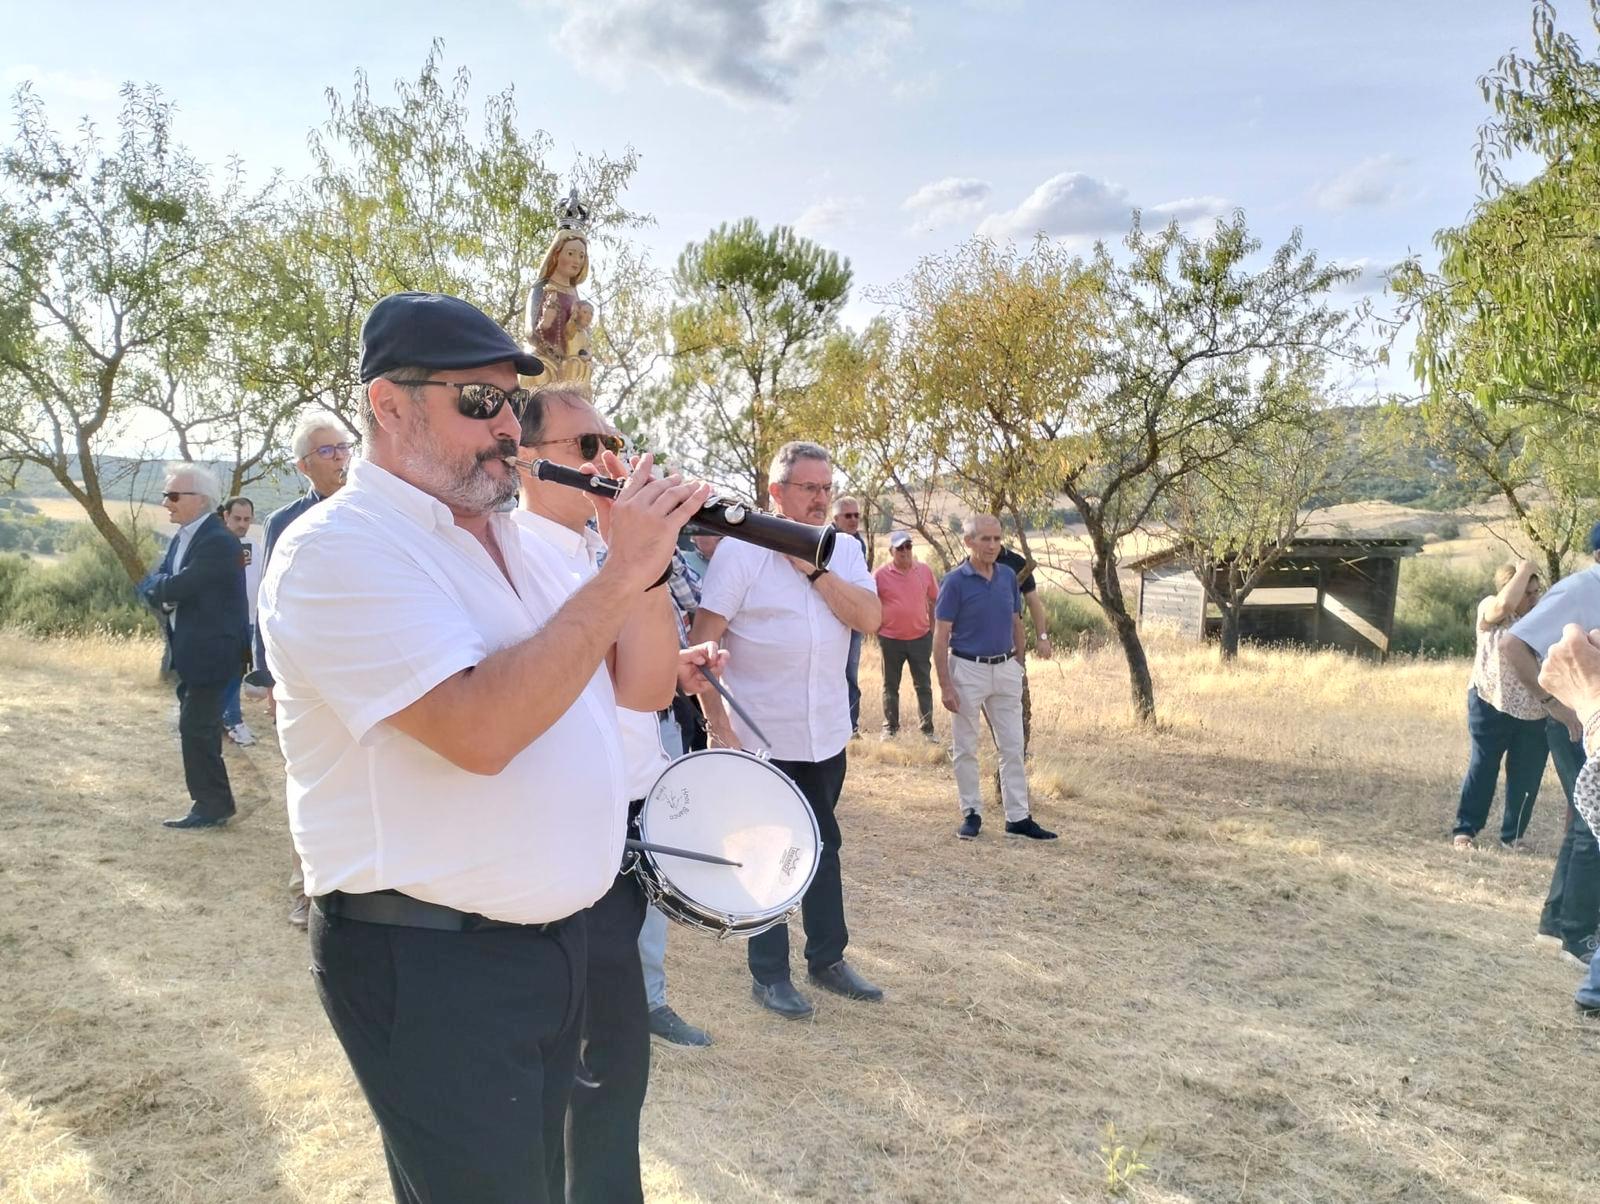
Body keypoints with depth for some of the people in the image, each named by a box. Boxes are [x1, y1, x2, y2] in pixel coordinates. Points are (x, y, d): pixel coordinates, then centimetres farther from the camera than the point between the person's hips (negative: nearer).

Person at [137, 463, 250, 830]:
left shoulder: (219, 542, -18)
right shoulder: (182, 537, 13)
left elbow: (177, 587, -23)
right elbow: (155, 585, 8)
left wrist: (155, 586, -2)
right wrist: (164, 590, -13)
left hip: (210, 651, -10)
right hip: (189, 650, 10)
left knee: (196, 728, -8)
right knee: (196, 728, 13)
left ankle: (212, 807, 2)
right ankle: (213, 802, 22)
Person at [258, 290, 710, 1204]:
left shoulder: (517, 542, 10)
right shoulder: (337, 547, -16)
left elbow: (645, 688, 5)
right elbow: (478, 731, -30)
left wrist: (642, 565, -11)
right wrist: (620, 576, -26)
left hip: (559, 937, 8)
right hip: (429, 964, -8)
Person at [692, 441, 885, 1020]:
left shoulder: (844, 550, 5)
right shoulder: (740, 550, -10)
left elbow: (870, 617, -10)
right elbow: (704, 641, -14)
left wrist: (815, 569, -17)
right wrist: (718, 722, -20)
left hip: (827, 735, 5)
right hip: (760, 738, -5)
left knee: (824, 845, 17)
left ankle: (828, 959, 33)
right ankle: (769, 974, 23)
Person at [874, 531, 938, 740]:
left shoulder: (925, 571, -1)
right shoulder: (881, 575, -7)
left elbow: (933, 601, 8)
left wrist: (933, 630, 8)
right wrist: (877, 630, 0)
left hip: (920, 637, 1)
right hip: (890, 639, -1)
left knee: (923, 685, 9)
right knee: (890, 686, 11)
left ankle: (927, 728, 17)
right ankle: (890, 727, 22)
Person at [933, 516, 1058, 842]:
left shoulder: (1008, 576, 4)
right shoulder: (955, 581, -11)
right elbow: (941, 636, -12)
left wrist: (1018, 665, 13)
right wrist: (945, 686, -15)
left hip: (1006, 669, 5)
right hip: (967, 669, -5)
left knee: (1013, 746, 7)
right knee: (966, 749, 6)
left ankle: (1018, 817, 14)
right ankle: (971, 813, 18)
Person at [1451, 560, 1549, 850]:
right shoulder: (1489, 609, -4)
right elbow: (1506, 604, -27)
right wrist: (1524, 570, -16)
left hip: (1536, 713, 4)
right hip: (1492, 705, -3)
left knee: (1526, 776, 7)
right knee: (1482, 768, 4)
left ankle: (1512, 835, 20)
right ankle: (1465, 829, 14)